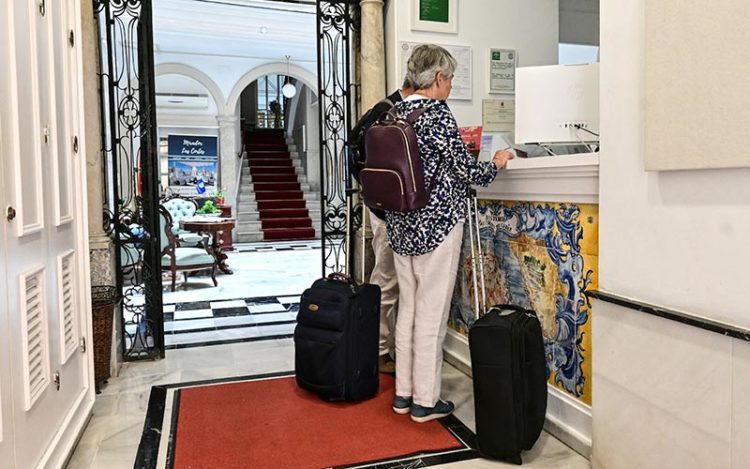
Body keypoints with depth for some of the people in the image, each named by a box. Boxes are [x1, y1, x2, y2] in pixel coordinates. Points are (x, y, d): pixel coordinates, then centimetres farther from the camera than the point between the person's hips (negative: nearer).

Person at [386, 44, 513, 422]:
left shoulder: (395, 113, 9)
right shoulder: (437, 113, -13)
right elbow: (466, 169, -12)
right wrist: (496, 164, 8)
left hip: (401, 225, 8)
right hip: (436, 226, -8)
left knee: (408, 308, 15)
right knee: (432, 313, 2)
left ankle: (403, 393, 26)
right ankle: (425, 401, 15)